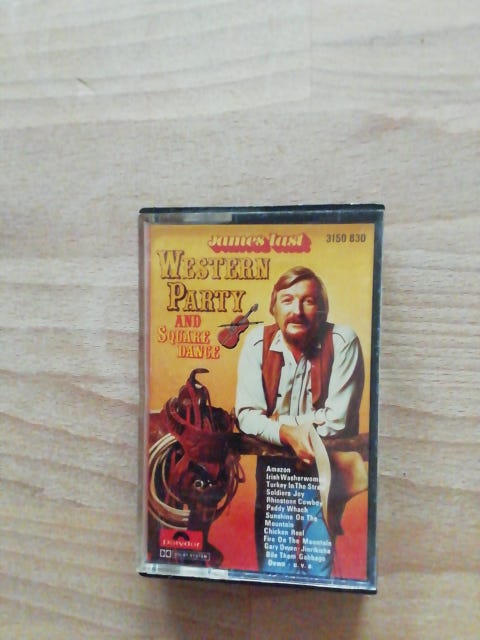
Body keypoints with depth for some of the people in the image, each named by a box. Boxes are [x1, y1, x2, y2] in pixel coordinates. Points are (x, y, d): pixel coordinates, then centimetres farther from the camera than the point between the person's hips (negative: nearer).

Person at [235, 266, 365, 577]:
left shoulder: (342, 341, -15)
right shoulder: (258, 341, -8)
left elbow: (337, 423, -17)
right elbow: (247, 415, -9)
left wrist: (275, 420, -12)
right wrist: (287, 433, -26)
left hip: (326, 469, -2)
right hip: (274, 468, 2)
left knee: (320, 568, 3)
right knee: (275, 568, 7)